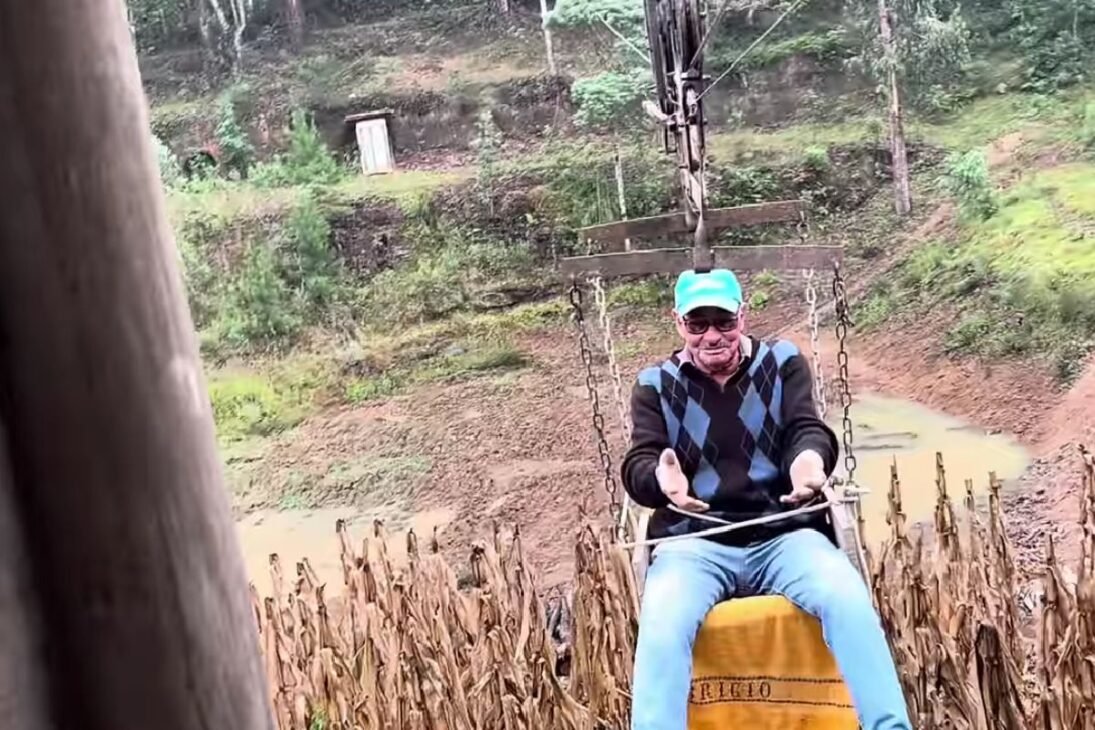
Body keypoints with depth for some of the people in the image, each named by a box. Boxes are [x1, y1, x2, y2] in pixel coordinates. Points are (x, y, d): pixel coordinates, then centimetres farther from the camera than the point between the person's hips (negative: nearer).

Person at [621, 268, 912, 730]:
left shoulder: (783, 362, 11)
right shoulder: (656, 385, 10)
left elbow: (807, 429, -3)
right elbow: (638, 463, -2)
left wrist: (809, 459, -31)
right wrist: (662, 478, -30)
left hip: (784, 534, 1)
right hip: (695, 544, 0)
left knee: (848, 601, -31)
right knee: (662, 625, -33)